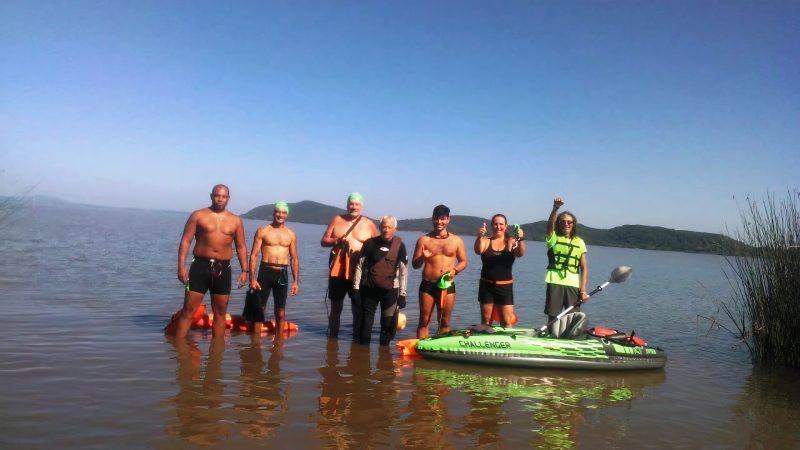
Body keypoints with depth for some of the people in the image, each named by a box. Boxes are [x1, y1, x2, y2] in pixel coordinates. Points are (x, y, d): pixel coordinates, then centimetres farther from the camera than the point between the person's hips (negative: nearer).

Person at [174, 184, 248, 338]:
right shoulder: (198, 215, 1)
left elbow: (241, 247, 11)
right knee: (188, 309, -2)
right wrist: (181, 266, -11)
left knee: (220, 312, 8)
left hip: (223, 268, 2)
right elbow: (186, 241, -2)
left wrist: (244, 270, 2)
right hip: (200, 265, -2)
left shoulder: (236, 220, 8)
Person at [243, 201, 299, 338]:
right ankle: (255, 341, 10)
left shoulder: (291, 234, 8)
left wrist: (296, 281, 5)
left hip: (282, 274, 2)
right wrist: (252, 278, -11)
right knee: (259, 309, 2)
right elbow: (254, 255, -2)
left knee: (280, 312, 7)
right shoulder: (263, 231, 0)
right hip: (265, 272, -2)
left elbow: (294, 259, 11)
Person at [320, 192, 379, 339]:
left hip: (358, 271, -1)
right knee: (335, 306, 11)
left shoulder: (369, 224, 3)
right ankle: (332, 337, 23)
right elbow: (323, 241, 7)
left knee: (357, 307, 4)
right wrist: (338, 241, -11)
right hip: (338, 269, 2)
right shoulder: (337, 219, 7)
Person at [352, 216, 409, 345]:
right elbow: (360, 266, 3)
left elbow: (403, 271, 1)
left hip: (390, 290, -1)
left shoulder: (399, 245, -1)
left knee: (388, 323, 1)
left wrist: (402, 294, -1)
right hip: (369, 288, 1)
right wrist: (356, 288, -1)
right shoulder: (370, 243, 0)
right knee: (365, 322, 6)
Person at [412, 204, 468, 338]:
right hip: (427, 285, -1)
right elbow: (415, 264, 3)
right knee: (424, 321, 3)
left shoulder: (457, 240, 6)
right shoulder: (424, 239, 3)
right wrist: (422, 258, -18)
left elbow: (463, 261, 10)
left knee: (445, 322, 8)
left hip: (448, 286, 1)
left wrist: (455, 270, -11)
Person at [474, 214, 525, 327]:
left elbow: (520, 254, -16)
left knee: (507, 323, -1)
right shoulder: (486, 241, 1)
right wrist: (479, 237, -38)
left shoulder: (511, 242, 0)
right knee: (486, 320, 11)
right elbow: (478, 251, -18)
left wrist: (521, 239, -36)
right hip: (486, 285, 1)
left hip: (505, 286, -1)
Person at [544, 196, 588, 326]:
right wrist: (556, 207, -34)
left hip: (573, 284, 2)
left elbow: (584, 268, 6)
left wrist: (583, 290, -2)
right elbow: (550, 223, -16)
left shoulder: (579, 242, 11)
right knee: (552, 317, 2)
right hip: (555, 282, -2)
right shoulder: (553, 238, 5)